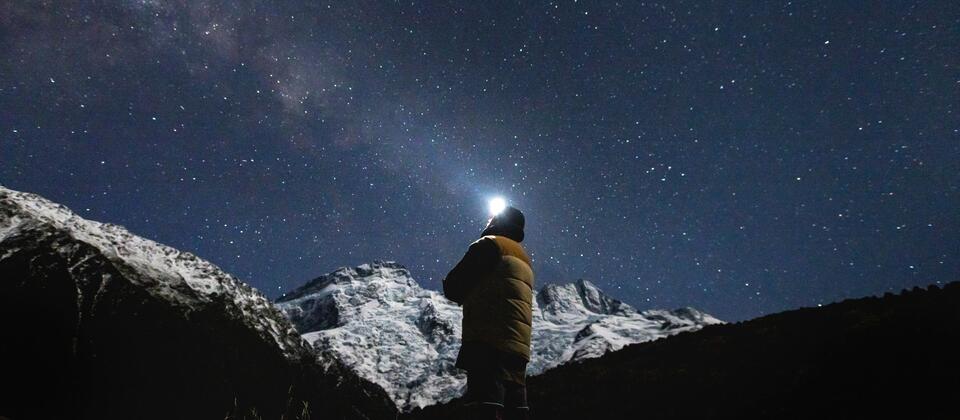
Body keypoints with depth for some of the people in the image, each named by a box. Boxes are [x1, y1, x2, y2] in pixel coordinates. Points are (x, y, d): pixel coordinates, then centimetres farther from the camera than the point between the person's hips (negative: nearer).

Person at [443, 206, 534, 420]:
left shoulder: (489, 245, 3)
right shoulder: (524, 260, 27)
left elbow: (453, 288, -1)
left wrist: (470, 296, 17)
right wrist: (474, 297, 25)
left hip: (488, 343, -8)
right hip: (517, 348, 9)